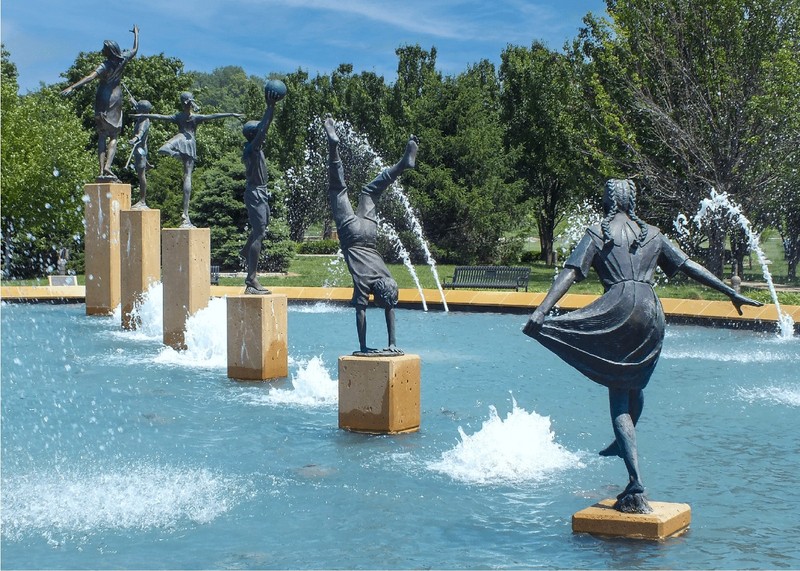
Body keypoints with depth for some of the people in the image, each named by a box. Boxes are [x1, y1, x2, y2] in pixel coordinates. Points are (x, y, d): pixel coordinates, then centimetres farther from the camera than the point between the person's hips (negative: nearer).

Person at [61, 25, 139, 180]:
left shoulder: (106, 65, -15)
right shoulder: (123, 59, -4)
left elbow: (91, 77, -28)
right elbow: (135, 49, 16)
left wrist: (72, 87, -35)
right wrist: (136, 34, 32)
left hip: (102, 100, -2)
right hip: (115, 100, 2)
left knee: (102, 137, 4)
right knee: (113, 137, 4)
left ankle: (102, 170, -5)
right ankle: (107, 166, -18)